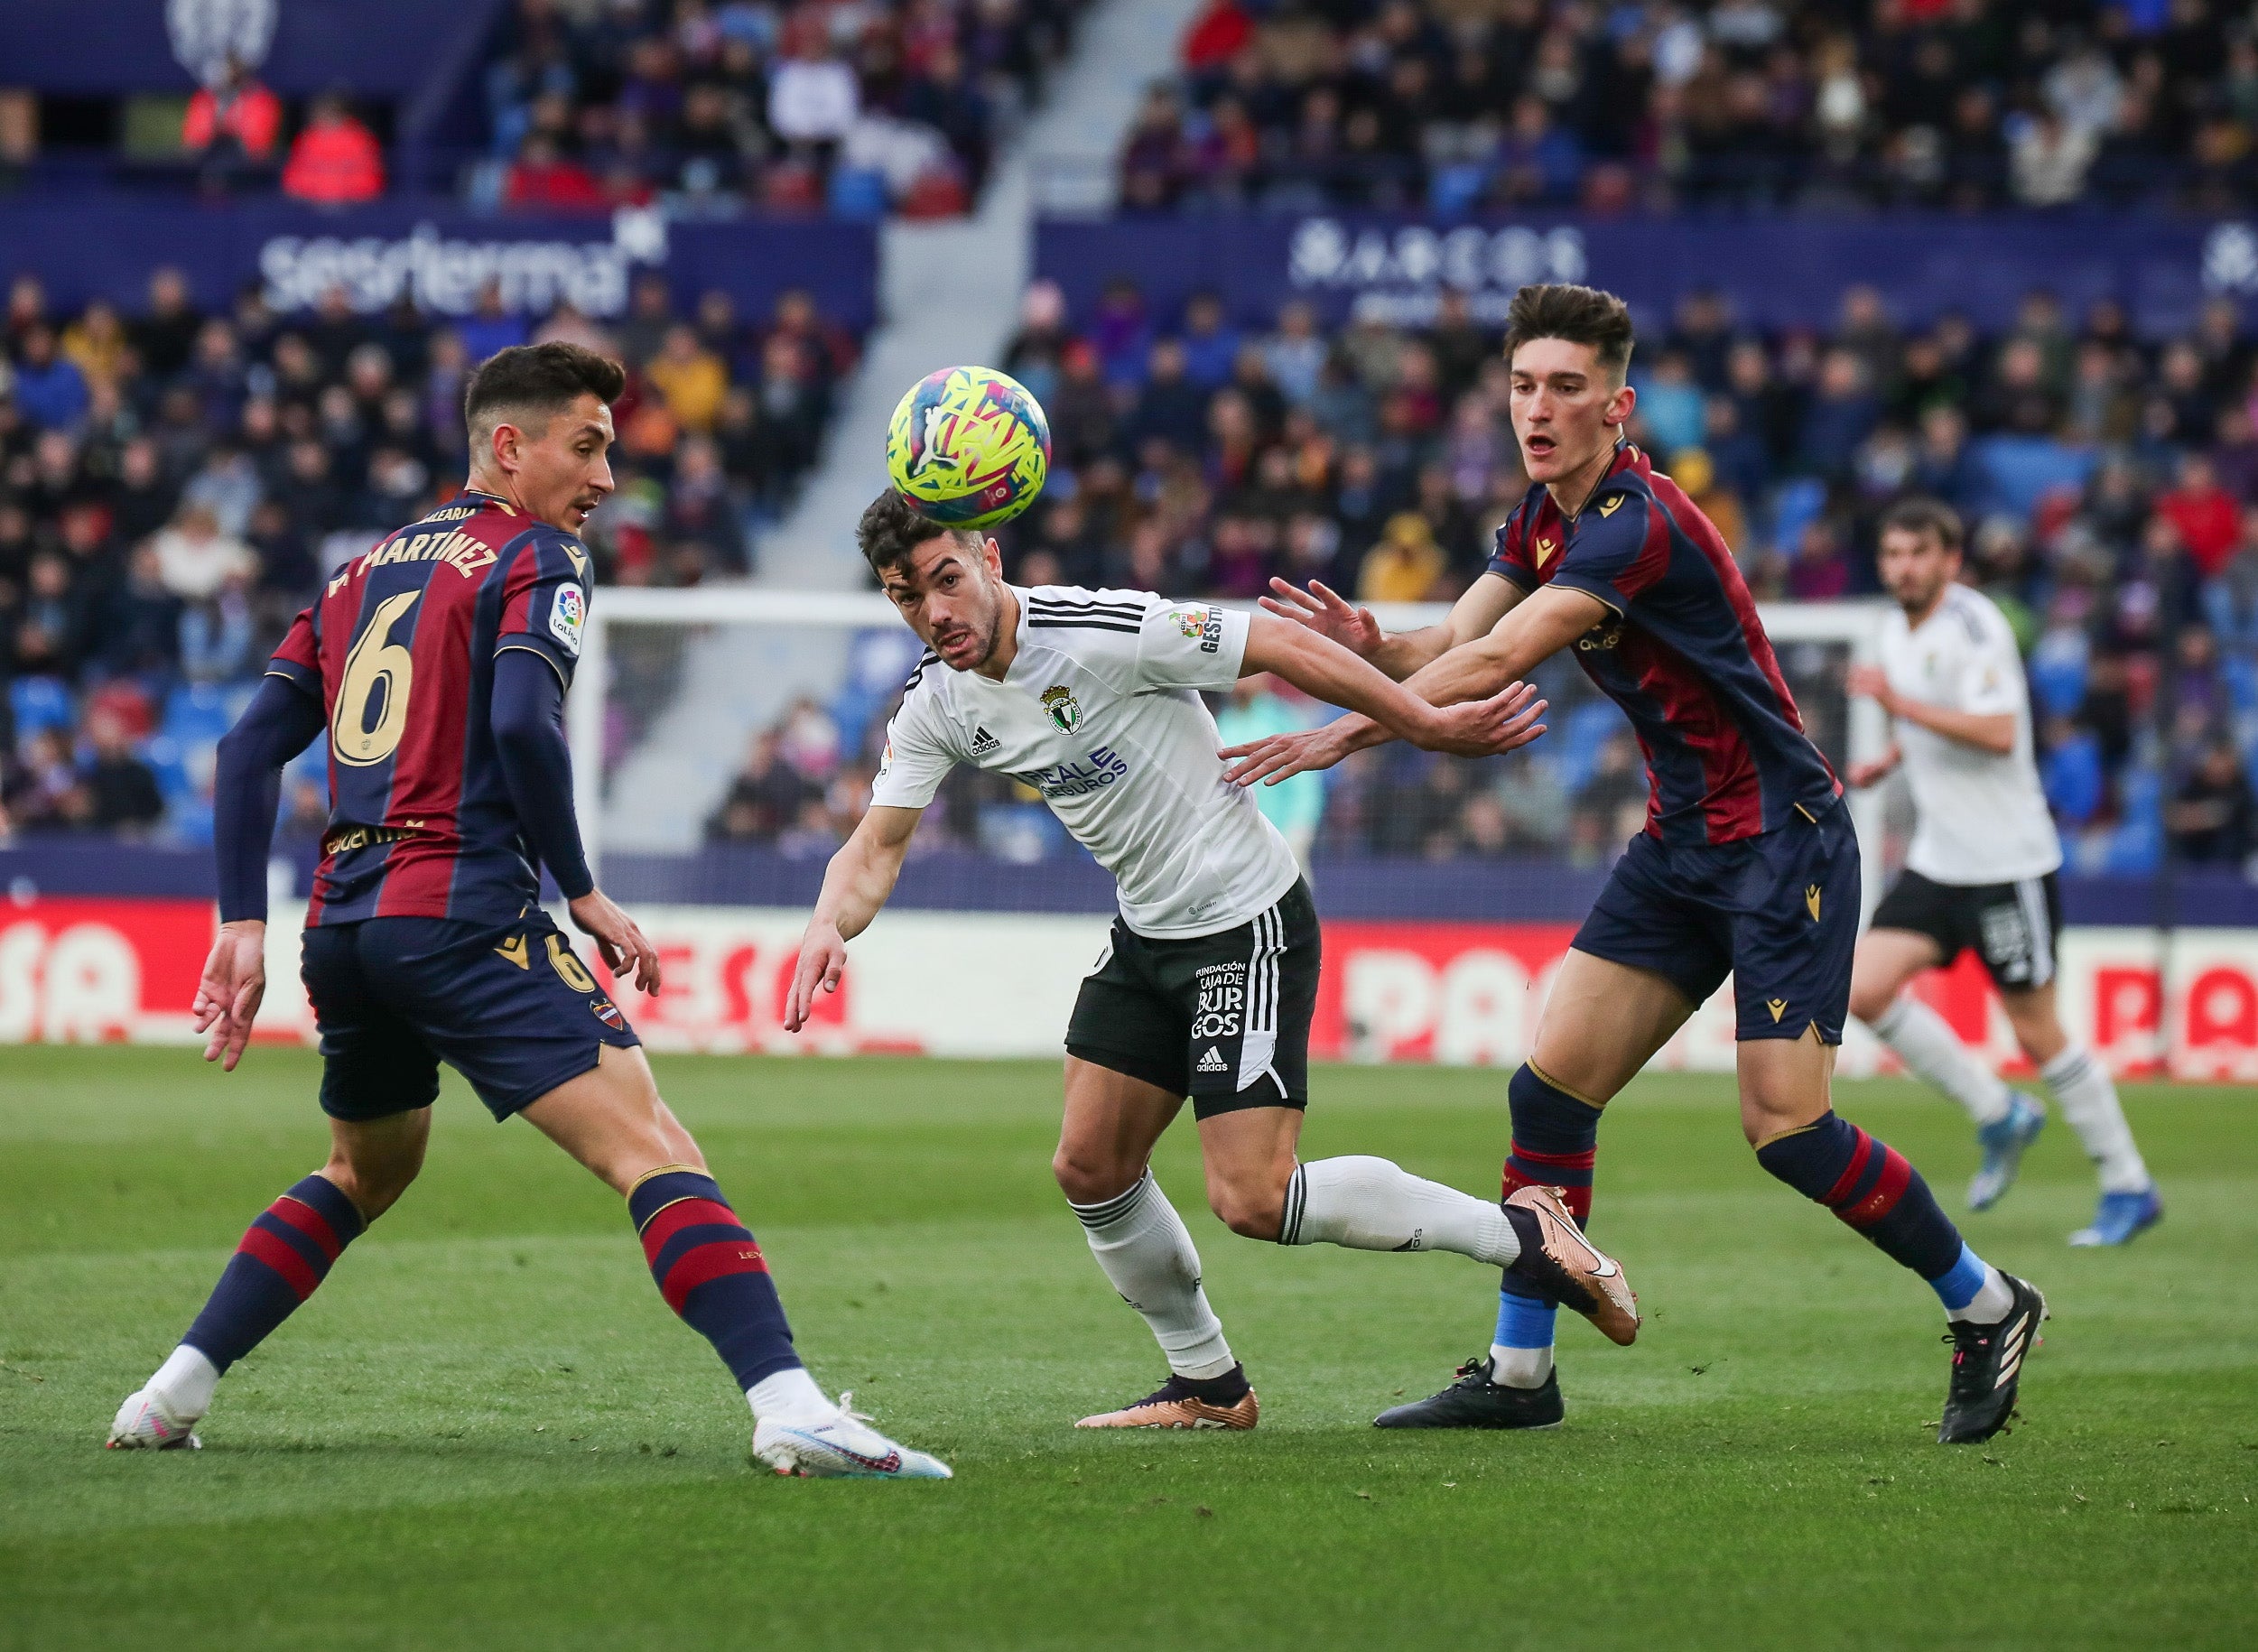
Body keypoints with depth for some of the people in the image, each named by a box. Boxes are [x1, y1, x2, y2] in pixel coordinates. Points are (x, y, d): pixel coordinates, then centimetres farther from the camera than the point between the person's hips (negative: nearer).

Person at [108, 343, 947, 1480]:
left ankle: (172, 1394, 24)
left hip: (343, 920, 7)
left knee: (363, 1173, 30)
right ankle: (788, 1406, -32)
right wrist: (584, 894, -6)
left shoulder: (362, 572, 22)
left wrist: (243, 926, 14)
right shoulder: (535, 558, 1)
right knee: (653, 1152, -15)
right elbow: (522, 723, -16)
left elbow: (251, 745, 16)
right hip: (462, 917, -7)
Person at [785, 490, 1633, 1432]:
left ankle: (1520, 1233, -1)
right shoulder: (934, 707, -1)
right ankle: (1208, 1385, 26)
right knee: (1090, 1168, 7)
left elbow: (1281, 647, -17)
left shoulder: (1103, 631, -23)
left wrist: (1431, 726, -15)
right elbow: (878, 846, -1)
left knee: (1252, 1200, -15)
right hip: (1148, 933, 8)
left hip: (1249, 923, -8)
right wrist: (828, 927, -24)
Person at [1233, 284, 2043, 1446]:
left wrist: (1345, 734, -28)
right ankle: (1518, 1371, 6)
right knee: (1550, 1086, 0)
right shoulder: (1545, 519, 7)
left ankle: (1986, 1306, 8)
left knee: (1784, 1128, -12)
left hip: (1779, 841, -9)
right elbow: (1454, 645, 2)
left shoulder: (1637, 524, -23)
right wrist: (1371, 646, -19)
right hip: (1681, 841, 9)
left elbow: (1493, 665, -28)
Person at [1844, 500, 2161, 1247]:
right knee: (1864, 990, -5)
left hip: (2007, 861, -8)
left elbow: (1998, 732, -28)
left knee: (2036, 1033, -4)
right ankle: (1998, 1115, 10)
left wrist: (1900, 703, -28)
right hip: (1938, 860, 8)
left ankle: (2129, 1187, 9)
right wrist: (1890, 760, 11)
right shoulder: (1898, 631, 10)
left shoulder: (1973, 625, -16)